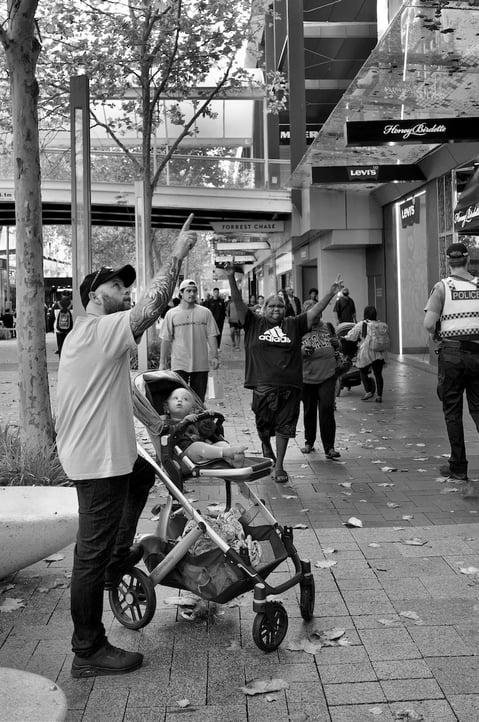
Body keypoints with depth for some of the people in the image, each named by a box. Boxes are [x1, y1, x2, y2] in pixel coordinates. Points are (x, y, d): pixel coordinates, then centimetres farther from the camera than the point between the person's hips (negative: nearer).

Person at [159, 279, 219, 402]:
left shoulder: (205, 312, 5)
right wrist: (162, 362, 0)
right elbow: (166, 340, 2)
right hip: (179, 364, -2)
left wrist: (214, 356, -4)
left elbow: (211, 336, 5)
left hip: (201, 364, 2)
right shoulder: (172, 313, 1)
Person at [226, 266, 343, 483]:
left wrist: (331, 294, -2)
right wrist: (231, 279, -10)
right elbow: (238, 302, 1)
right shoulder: (254, 323, 8)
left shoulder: (293, 325, 11)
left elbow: (315, 311, 8)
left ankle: (279, 466, 14)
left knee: (284, 427, 4)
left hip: (290, 386, 1)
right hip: (263, 385, -1)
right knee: (263, 425, 9)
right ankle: (266, 447, 42)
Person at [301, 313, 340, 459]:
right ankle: (309, 442, 31)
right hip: (307, 377, -1)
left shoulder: (327, 327, 10)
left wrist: (336, 344, 0)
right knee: (309, 411, 11)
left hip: (327, 376, 1)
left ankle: (329, 448, -5)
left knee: (327, 410, -8)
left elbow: (335, 346, 24)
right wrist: (302, 350, -24)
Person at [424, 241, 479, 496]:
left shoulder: (442, 287, -6)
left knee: (452, 410, 8)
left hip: (451, 352, -2)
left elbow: (428, 324, -13)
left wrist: (437, 333, 7)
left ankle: (458, 467, 13)